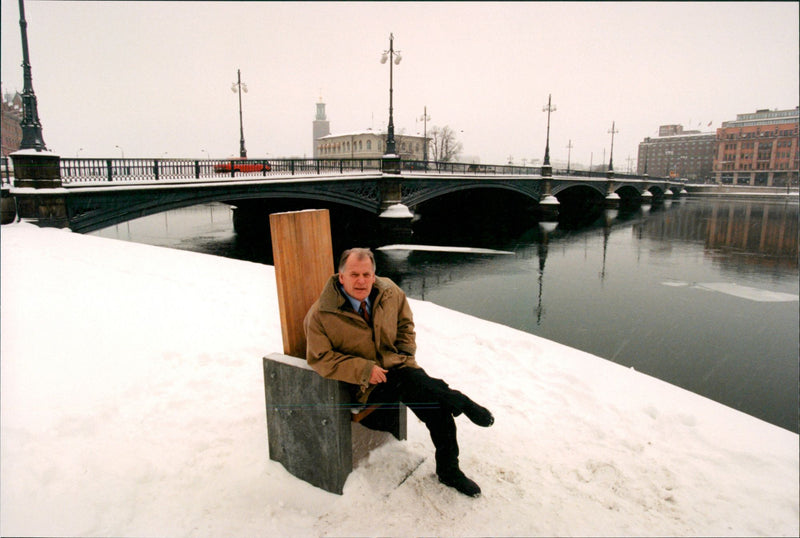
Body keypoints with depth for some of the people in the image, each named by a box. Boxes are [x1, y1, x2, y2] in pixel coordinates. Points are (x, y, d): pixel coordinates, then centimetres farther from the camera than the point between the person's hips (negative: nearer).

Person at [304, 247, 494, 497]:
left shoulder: (389, 292, 2)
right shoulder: (320, 314, -11)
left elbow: (405, 322, 19)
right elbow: (319, 358, -9)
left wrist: (406, 353, 3)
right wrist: (364, 370, -17)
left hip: (397, 365, 4)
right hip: (366, 385, -4)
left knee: (437, 407, -16)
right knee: (410, 383, -35)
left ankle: (449, 471, 6)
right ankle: (463, 404, -16)